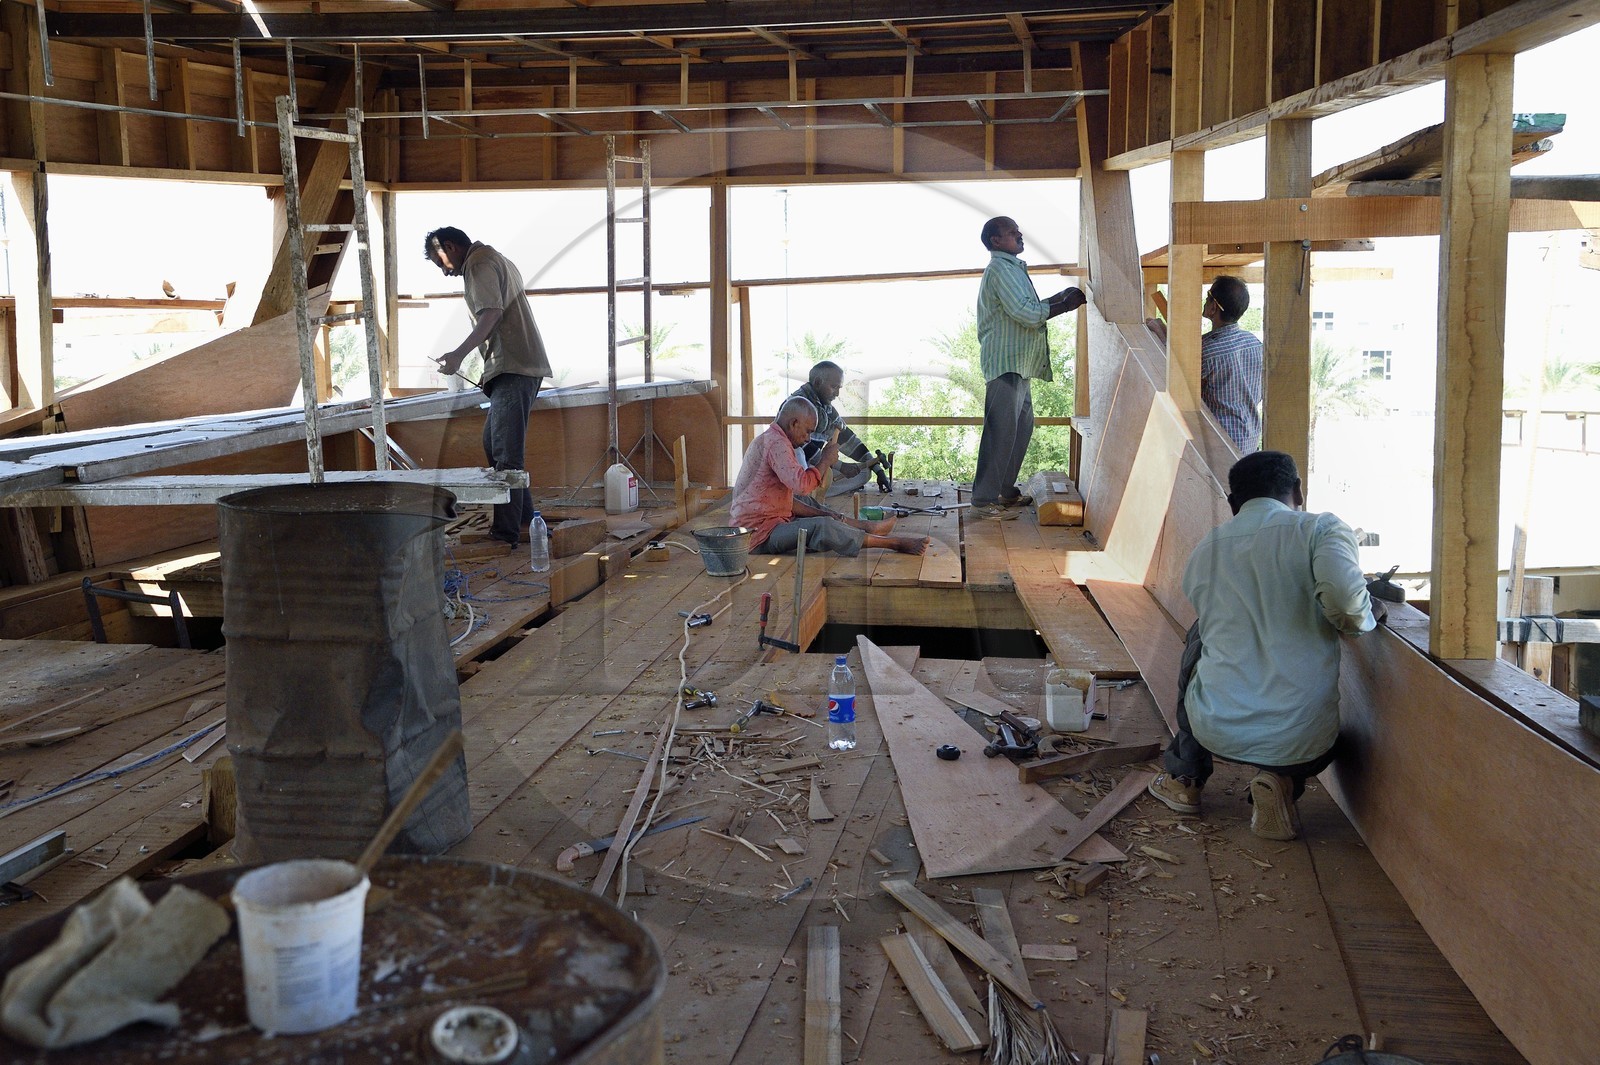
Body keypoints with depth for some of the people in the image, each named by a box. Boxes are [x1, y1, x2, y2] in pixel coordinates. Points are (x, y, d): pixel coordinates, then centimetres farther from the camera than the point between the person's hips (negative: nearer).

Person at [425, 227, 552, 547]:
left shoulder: (479, 264, -6)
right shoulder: (495, 260, 26)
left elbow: (491, 314, -22)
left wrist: (459, 354, -31)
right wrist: (490, 371, 28)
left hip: (514, 369, -11)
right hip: (522, 366, 11)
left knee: (506, 452, -12)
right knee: (494, 443, 17)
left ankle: (507, 531, -12)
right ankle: (523, 517, 23)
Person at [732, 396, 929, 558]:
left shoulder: (770, 440, 19)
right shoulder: (776, 443, -15)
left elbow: (786, 500, 20)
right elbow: (803, 485, -29)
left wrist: (822, 514, 8)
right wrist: (826, 459, -13)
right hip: (760, 533, -12)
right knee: (822, 527, -26)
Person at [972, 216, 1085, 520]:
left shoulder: (1012, 268, 21)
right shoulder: (1001, 269, -13)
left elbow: (1027, 308, 26)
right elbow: (1027, 314, -21)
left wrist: (1060, 297, 14)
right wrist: (1065, 306, -11)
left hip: (1018, 363, 11)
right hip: (1006, 361, -11)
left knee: (1022, 426, 14)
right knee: (1001, 430, -11)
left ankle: (1004, 491, 21)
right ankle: (984, 499, -9)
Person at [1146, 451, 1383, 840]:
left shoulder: (1205, 549, 11)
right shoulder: (1322, 529, -3)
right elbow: (1343, 598, -22)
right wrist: (1367, 616, 0)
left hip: (1217, 730, 3)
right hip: (1301, 738, -2)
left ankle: (1184, 778, 35)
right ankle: (1281, 781, 2)